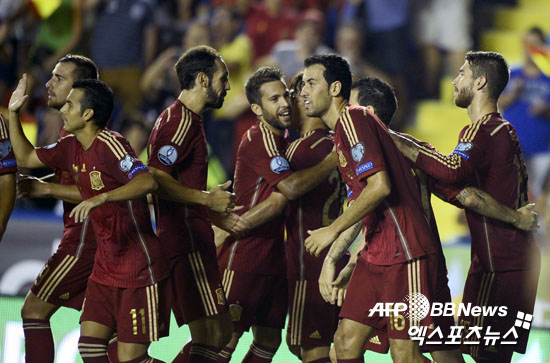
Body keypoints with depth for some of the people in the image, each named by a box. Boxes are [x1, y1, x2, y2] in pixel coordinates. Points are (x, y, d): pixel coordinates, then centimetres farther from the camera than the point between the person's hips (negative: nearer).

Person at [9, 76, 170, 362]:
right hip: (105, 268, 8)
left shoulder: (109, 144, -18)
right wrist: (13, 113, 14)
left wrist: (101, 198, -44)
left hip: (139, 271, -8)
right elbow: (26, 158, 23)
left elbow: (147, 182, -33)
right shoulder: (71, 146, 8)